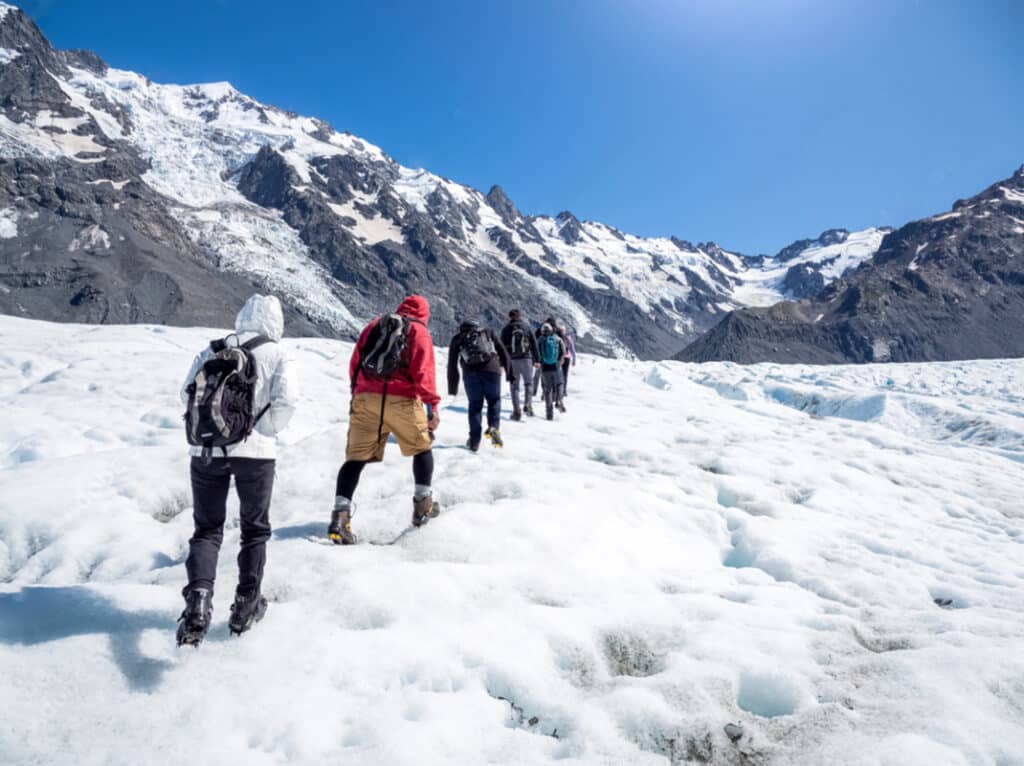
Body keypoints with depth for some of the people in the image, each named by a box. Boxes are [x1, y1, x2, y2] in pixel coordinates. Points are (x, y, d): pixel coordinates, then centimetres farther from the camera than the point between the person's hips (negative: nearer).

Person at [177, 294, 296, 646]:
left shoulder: (212, 350, 6)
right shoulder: (274, 354, -2)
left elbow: (187, 393, 6)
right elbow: (286, 400, -12)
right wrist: (268, 431, 4)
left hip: (207, 451, 2)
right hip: (255, 452, -2)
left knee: (207, 529, 14)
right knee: (255, 529, 16)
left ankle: (198, 600, -4)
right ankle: (246, 604, 21)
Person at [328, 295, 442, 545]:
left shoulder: (373, 326, 21)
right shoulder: (419, 331, 8)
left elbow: (354, 364, 19)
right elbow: (423, 373, -5)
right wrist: (432, 405, -4)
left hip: (365, 399, 3)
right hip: (401, 400, -3)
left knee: (356, 457, 4)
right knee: (422, 448, 18)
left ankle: (340, 514, -8)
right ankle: (423, 505, 20)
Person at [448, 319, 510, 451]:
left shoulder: (457, 339, 24)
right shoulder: (487, 332, 25)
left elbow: (452, 365, 21)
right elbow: (503, 352, 19)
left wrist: (452, 388, 24)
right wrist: (509, 372, 21)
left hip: (471, 372, 0)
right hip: (491, 369, 0)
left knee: (475, 404, 11)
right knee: (494, 400, 16)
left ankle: (474, 441, 8)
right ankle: (494, 426, -8)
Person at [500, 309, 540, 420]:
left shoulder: (506, 329, 3)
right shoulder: (527, 327, 4)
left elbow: (502, 347, 3)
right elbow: (534, 344, 2)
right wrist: (537, 360, 5)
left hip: (512, 361, 0)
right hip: (526, 359, 0)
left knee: (514, 386, 6)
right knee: (528, 383, 13)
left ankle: (517, 412, 2)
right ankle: (528, 405, -8)